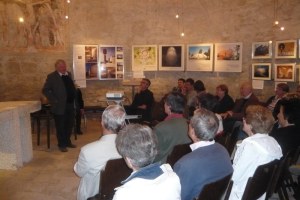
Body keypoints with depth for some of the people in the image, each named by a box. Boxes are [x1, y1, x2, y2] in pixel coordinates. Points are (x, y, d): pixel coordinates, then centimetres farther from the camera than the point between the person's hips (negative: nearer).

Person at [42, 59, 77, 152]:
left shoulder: (68, 74, 11)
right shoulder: (51, 77, -7)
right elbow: (45, 90, -9)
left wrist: (73, 97, 8)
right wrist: (54, 101, -13)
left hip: (70, 104, 6)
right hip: (60, 106, -6)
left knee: (70, 124, 14)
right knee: (61, 126, 4)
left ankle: (67, 141, 30)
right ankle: (62, 145, 17)